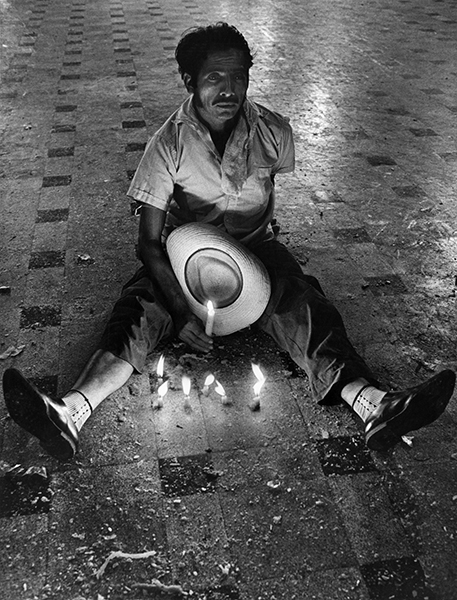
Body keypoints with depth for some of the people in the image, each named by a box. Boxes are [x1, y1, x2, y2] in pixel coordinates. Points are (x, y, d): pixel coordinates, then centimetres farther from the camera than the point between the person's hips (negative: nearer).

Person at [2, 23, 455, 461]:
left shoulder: (274, 133, -10)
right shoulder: (168, 143, -16)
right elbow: (149, 242, -18)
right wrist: (181, 314, -28)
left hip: (254, 245, 1)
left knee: (302, 307, -27)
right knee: (140, 308, -28)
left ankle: (373, 405, -41)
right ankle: (72, 412, -44)